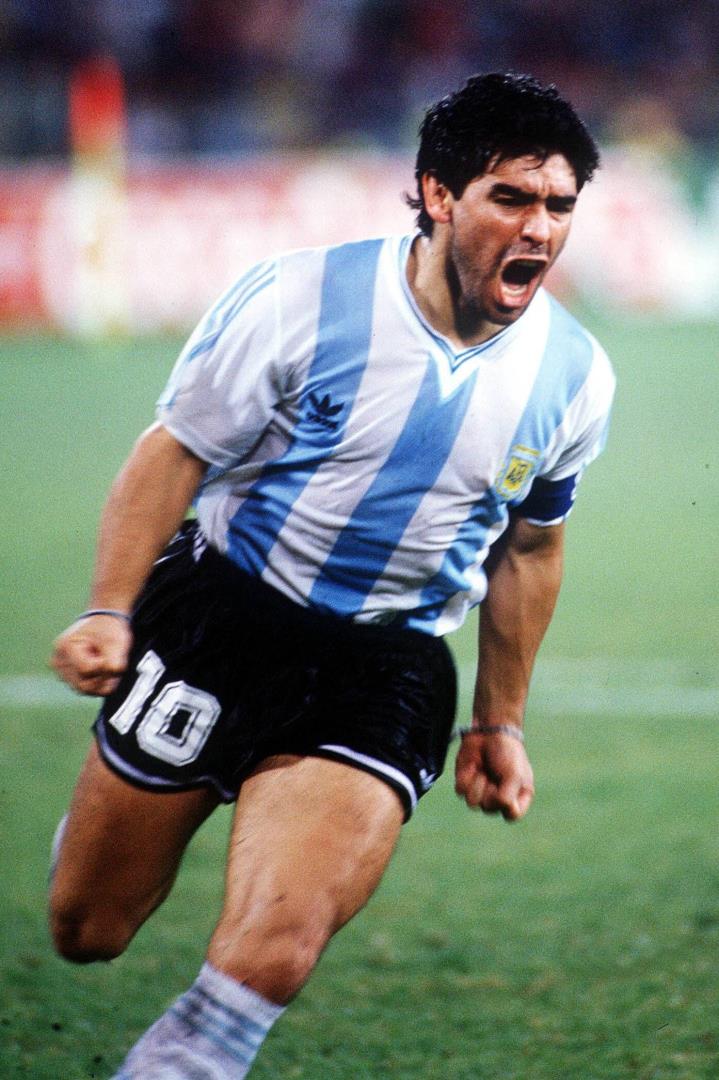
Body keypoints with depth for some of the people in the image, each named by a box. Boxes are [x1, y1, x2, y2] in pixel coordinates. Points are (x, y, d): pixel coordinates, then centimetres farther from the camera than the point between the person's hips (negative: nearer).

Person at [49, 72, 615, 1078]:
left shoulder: (576, 376, -1)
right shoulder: (302, 299, -12)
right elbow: (176, 453, -5)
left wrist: (499, 722, 21)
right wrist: (110, 610, -16)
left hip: (389, 667, 1)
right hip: (223, 612, -1)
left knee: (272, 956, -23)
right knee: (88, 930, 8)